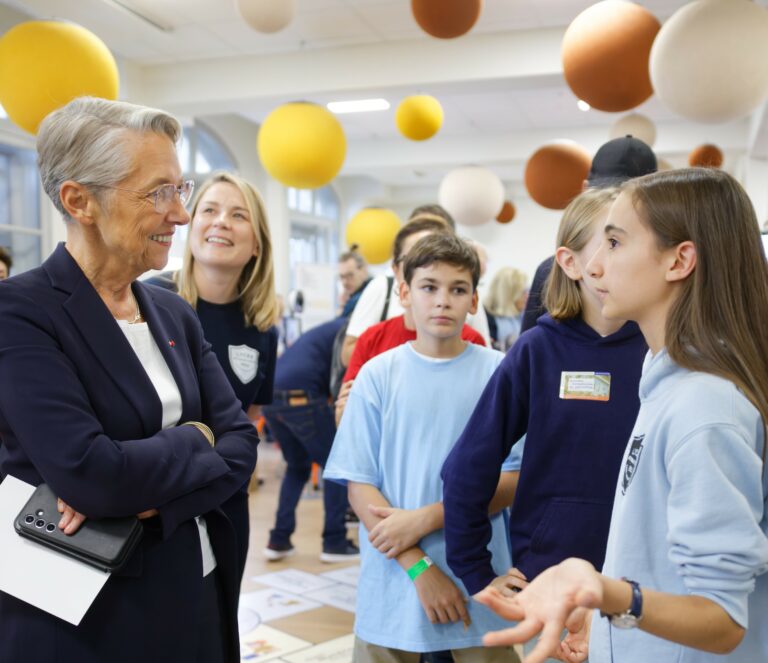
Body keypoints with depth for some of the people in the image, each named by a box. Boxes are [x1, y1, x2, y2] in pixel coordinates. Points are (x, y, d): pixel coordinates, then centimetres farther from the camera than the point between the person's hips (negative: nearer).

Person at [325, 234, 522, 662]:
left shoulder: (500, 373, -3)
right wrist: (419, 567, -13)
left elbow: (514, 480, -5)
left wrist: (426, 518, -15)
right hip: (394, 585, 0)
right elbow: (360, 485, -3)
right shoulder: (378, 375, -2)